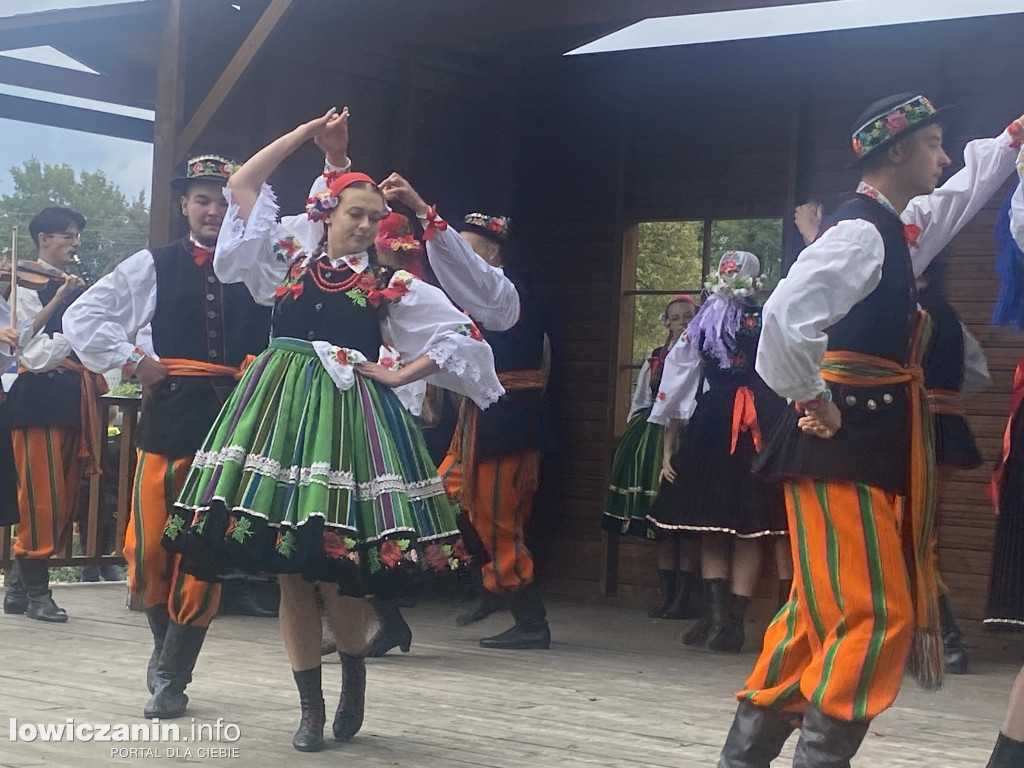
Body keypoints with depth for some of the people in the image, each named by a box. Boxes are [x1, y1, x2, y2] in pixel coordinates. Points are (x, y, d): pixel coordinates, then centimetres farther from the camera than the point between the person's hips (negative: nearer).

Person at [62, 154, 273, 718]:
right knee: (150, 546, -1)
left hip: (234, 419, 0)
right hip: (169, 414, 0)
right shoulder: (153, 266, 10)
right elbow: (83, 317, 9)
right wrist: (132, 360, 0)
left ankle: (171, 677, 8)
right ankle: (167, 646, 24)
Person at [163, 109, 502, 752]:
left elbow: (460, 336, 9)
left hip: (350, 417, -2)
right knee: (290, 573, 1)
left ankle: (355, 679, 19)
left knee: (335, 574, -7)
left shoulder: (391, 285, 9)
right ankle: (311, 706, 11)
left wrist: (398, 374, 0)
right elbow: (242, 187, 14)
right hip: (281, 412, 2)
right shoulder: (288, 258, 13)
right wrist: (310, 133, 12)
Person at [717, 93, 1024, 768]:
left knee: (823, 611, 12)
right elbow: (787, 315, -30)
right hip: (841, 447, -10)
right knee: (874, 614, -11)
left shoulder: (898, 229, 16)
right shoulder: (861, 231, -15)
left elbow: (963, 192, 38)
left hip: (870, 445, 10)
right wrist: (816, 402, -20)